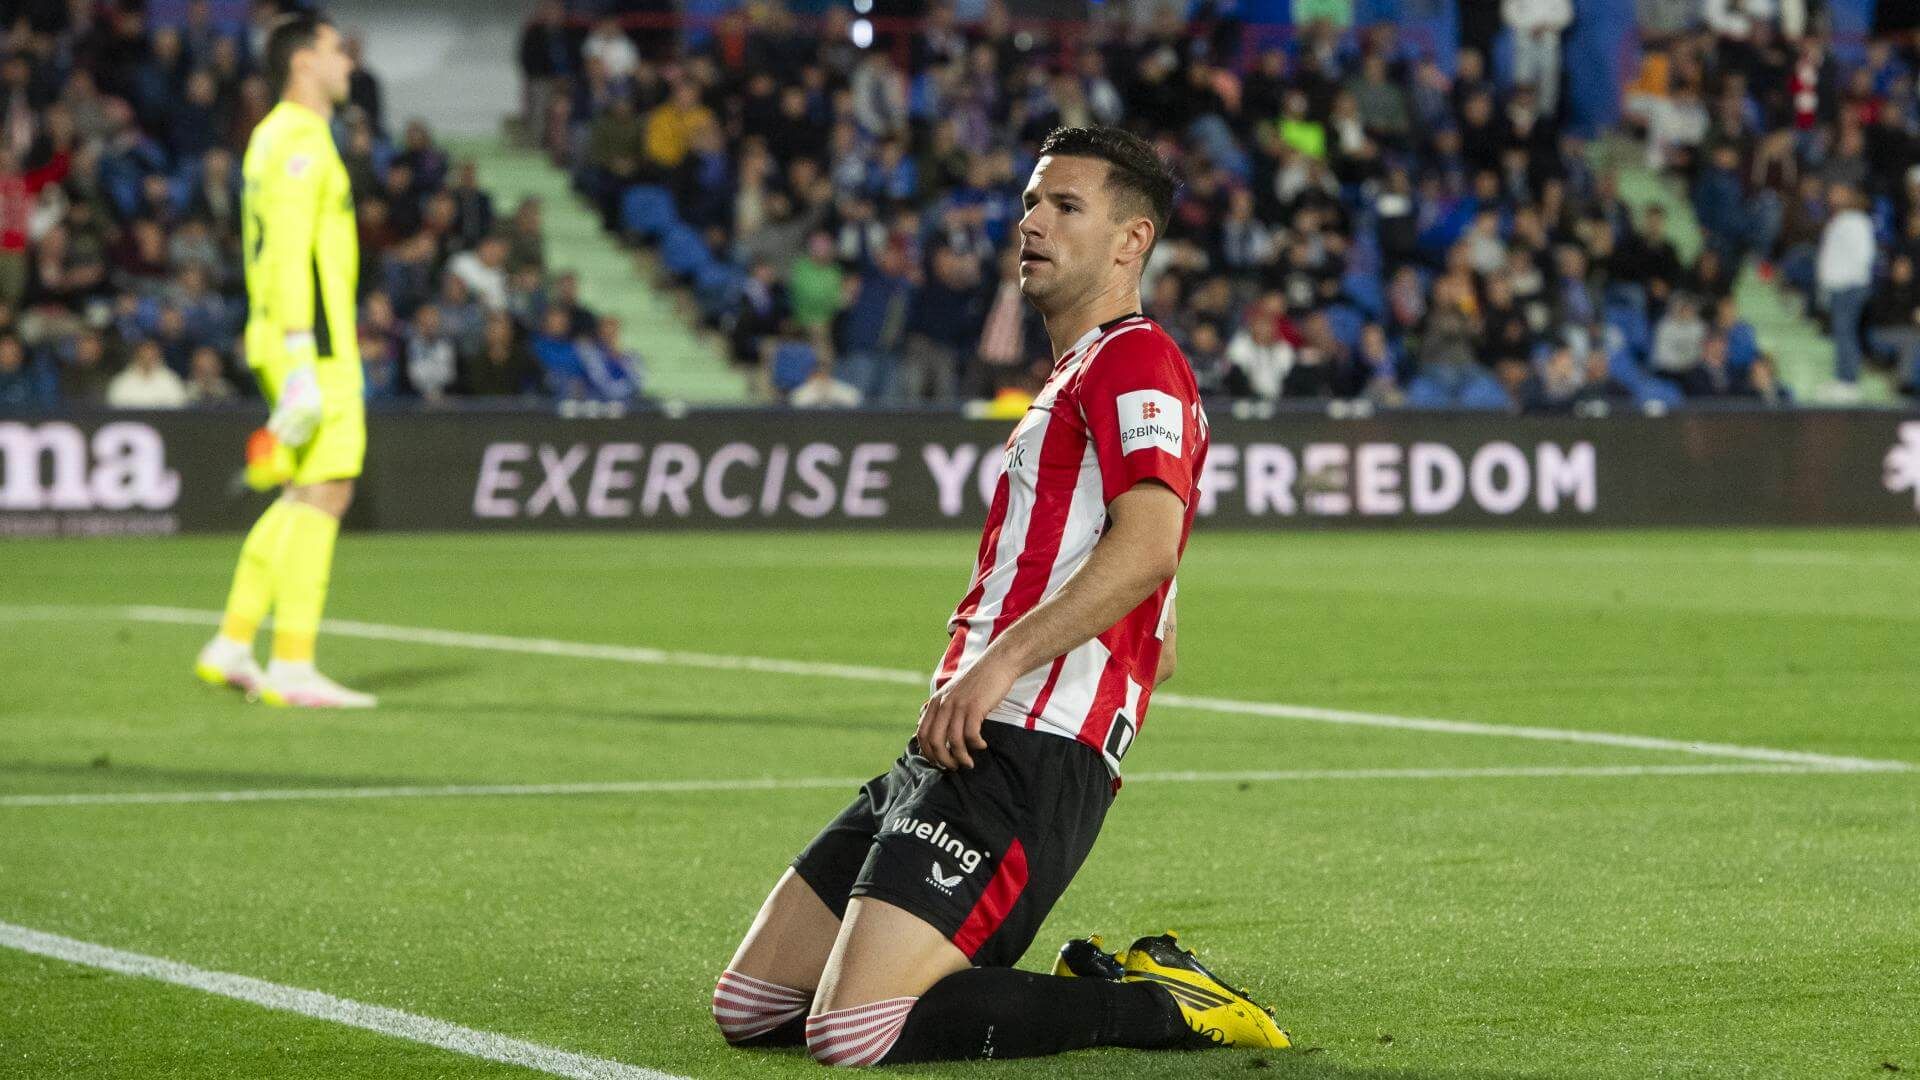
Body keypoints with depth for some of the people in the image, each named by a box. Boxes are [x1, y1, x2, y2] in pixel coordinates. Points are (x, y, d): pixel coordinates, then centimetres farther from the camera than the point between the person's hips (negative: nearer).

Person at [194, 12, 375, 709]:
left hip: (287, 341, 10)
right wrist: (301, 362, -23)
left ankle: (231, 647, 15)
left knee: (303, 496, 14)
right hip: (311, 341, -10)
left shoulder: (276, 136, 19)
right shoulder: (299, 138, -12)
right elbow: (290, 252, -19)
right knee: (325, 491, -9)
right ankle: (292, 669, -10)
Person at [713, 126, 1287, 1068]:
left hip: (1023, 755, -11)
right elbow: (1153, 648, 31)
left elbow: (1147, 546, -23)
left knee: (853, 1034, -23)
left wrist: (1002, 662, -29)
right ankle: (1085, 989, 11)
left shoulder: (1135, 360, -4)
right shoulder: (1071, 381, 28)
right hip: (953, 751, 11)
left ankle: (1152, 1002, -6)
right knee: (748, 1008, 7)